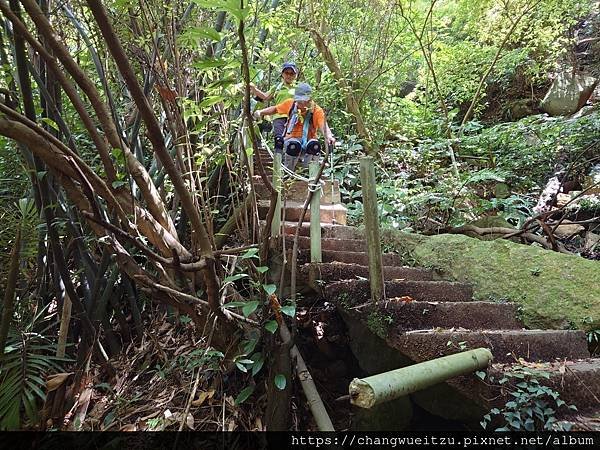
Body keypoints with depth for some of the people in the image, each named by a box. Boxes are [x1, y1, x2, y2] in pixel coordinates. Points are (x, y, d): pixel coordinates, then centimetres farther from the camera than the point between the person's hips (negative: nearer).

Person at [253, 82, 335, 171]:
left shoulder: (317, 110, -11)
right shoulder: (290, 103, 0)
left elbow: (323, 125, -28)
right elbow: (275, 109, 16)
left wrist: (329, 136, -50)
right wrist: (261, 112, -1)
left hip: (308, 140, -1)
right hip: (292, 139, 1)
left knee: (315, 145, -36)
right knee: (294, 145, -36)